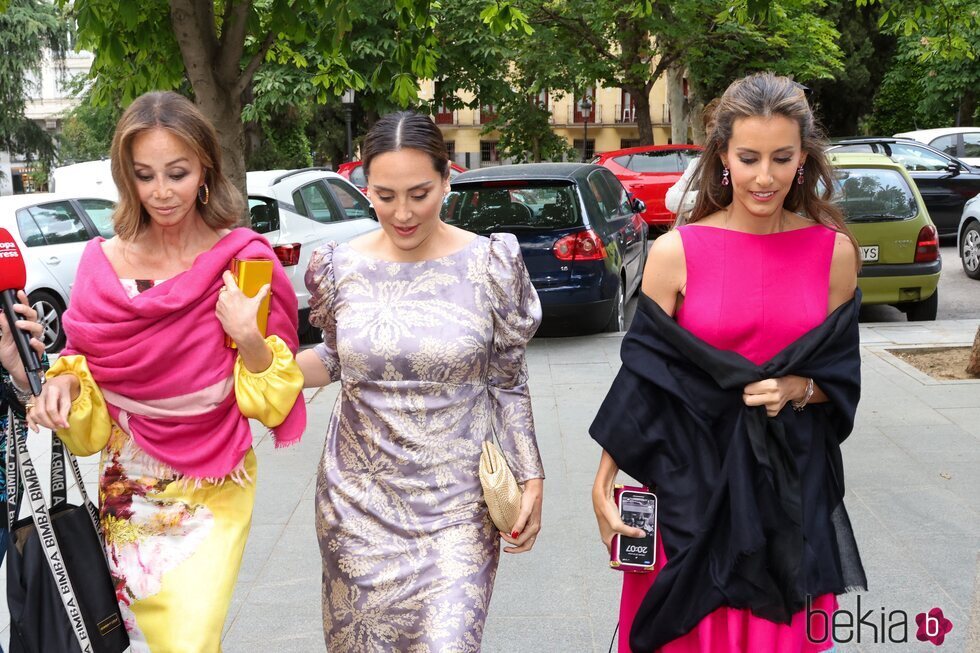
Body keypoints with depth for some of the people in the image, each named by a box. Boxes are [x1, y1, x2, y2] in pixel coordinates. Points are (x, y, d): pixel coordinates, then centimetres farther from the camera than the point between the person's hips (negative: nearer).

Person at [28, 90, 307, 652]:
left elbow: (274, 400, -5)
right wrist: (62, 384, -12)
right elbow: (86, 370, 10)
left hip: (213, 491, -2)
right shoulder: (103, 264, -3)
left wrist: (249, 337, -23)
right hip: (128, 489, 3)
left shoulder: (241, 260, -9)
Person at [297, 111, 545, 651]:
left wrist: (530, 478, -2)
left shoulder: (490, 265, -7)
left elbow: (507, 383, 1)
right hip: (359, 499, 2)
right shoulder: (340, 267, -2)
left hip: (457, 504, -2)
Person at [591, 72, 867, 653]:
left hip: (794, 483, 2)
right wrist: (603, 484, -8)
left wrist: (797, 390, -14)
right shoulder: (677, 253, -6)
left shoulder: (834, 252, 0)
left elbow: (841, 372, 7)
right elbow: (642, 376, -4)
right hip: (692, 479, -1)